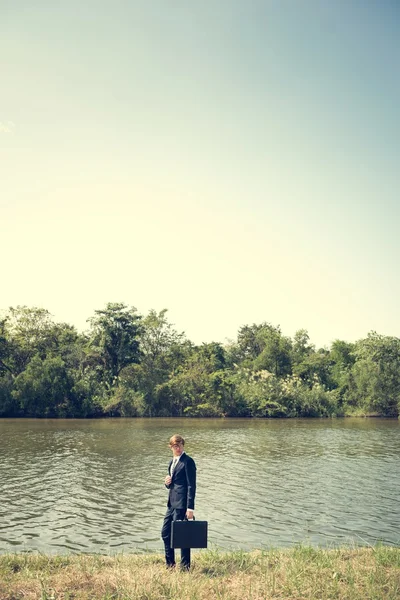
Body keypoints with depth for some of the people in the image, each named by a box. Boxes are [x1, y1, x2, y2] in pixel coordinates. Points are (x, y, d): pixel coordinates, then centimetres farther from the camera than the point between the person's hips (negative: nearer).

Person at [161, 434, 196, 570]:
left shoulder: (188, 461, -10)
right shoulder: (172, 461, 16)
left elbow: (191, 485, -14)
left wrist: (190, 507, -18)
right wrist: (167, 482, 0)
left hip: (181, 503, -8)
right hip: (172, 503, 9)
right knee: (165, 532, 11)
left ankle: (185, 566, 10)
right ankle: (170, 564, 26)